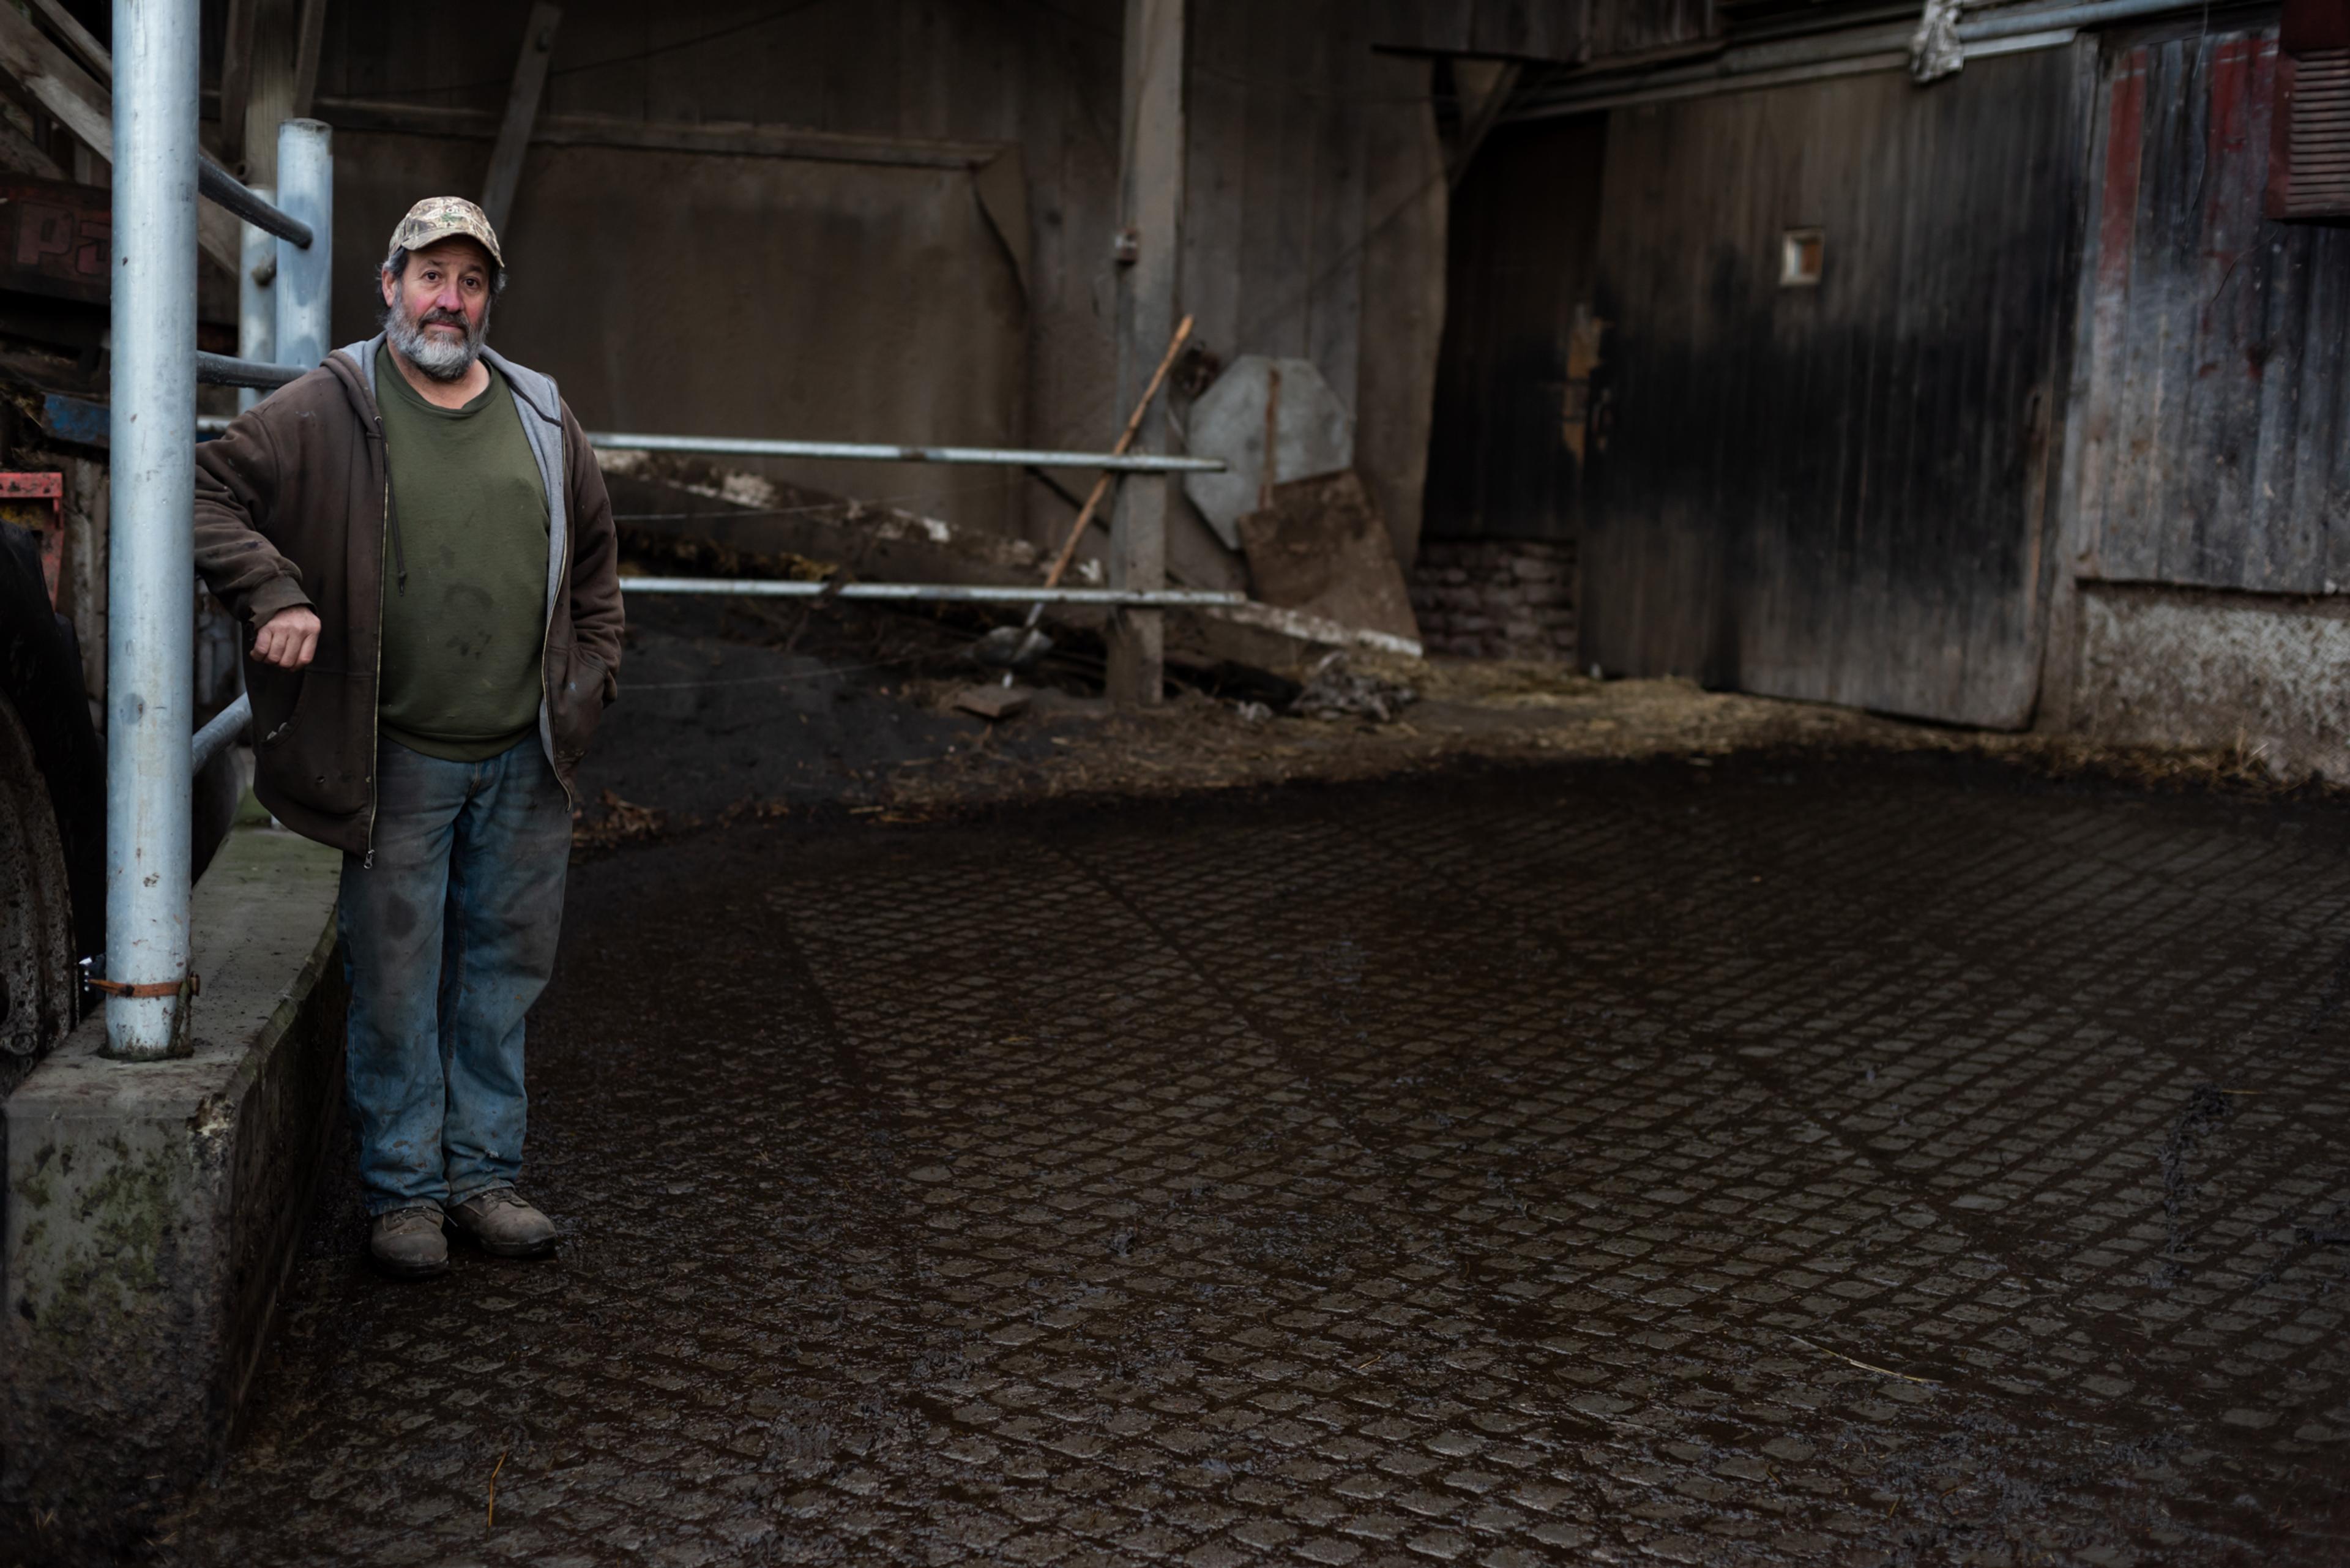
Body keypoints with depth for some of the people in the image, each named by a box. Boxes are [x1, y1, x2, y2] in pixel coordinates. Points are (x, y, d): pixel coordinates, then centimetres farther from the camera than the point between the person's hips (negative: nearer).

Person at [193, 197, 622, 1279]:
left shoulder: (542, 417, 11)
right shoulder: (328, 411, -3)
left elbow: (594, 562, 21)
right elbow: (211, 489, -4)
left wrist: (589, 681, 12)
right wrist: (272, 592, -17)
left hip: (525, 760, 4)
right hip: (399, 762, -4)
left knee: (503, 973, 11)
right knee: (396, 979, 2)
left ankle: (483, 1171, 24)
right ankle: (403, 1188, 15)